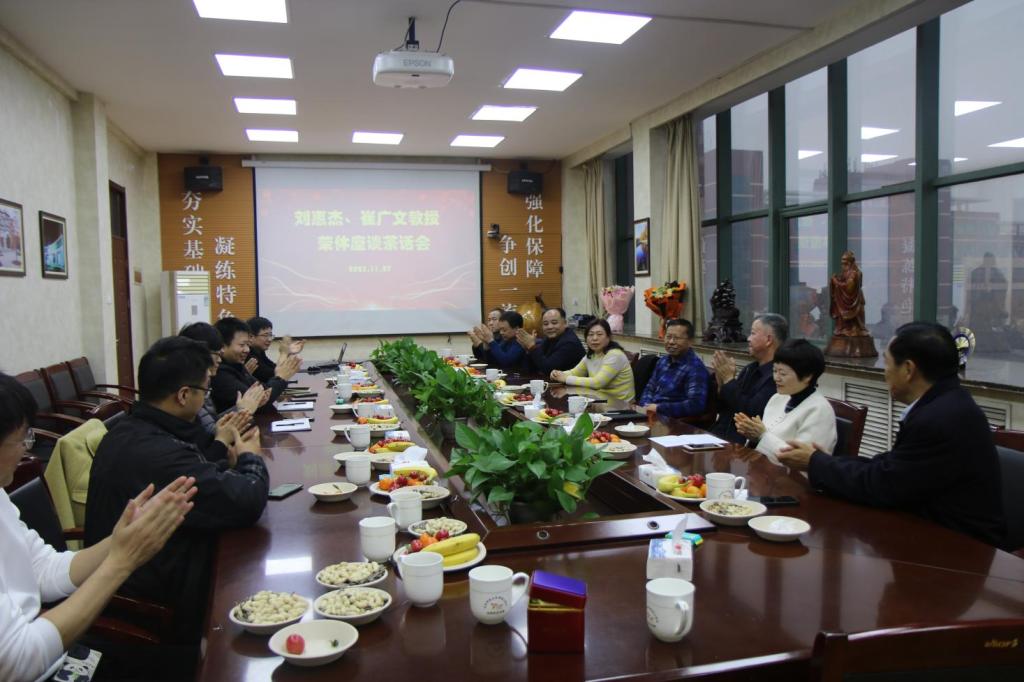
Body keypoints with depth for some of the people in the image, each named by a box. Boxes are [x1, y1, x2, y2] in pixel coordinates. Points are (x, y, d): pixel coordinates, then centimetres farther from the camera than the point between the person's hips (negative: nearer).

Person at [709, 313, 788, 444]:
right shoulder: (749, 369, 13)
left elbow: (751, 412, -20)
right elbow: (720, 408, 16)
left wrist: (729, 380, -12)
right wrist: (721, 384, -2)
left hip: (744, 444, -7)